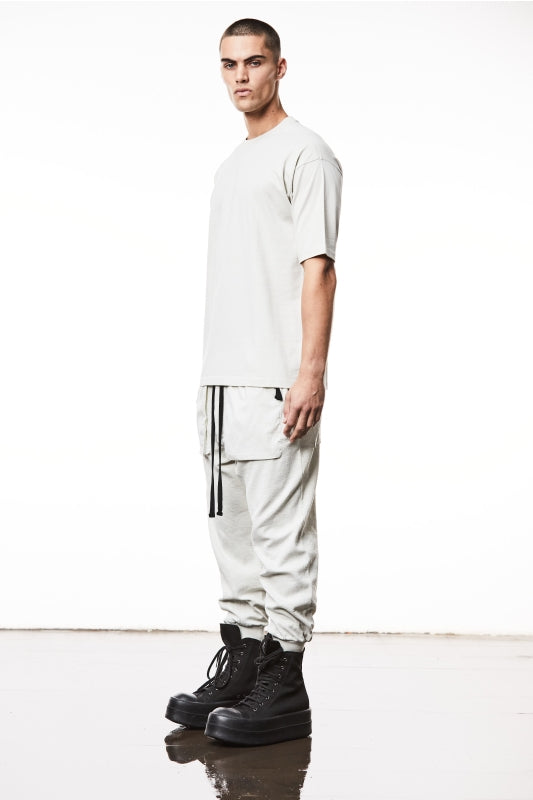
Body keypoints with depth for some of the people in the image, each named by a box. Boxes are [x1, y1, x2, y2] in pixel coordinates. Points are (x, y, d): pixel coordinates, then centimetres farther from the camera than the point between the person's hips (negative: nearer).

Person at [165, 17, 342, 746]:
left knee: (283, 531, -7)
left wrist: (311, 372, -21)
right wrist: (212, 376, 18)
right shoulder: (230, 167, 21)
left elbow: (319, 269, -13)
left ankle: (284, 686, -2)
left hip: (277, 384, -9)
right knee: (234, 530, 13)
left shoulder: (305, 154, -5)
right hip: (222, 381, 9)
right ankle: (242, 664, 22)